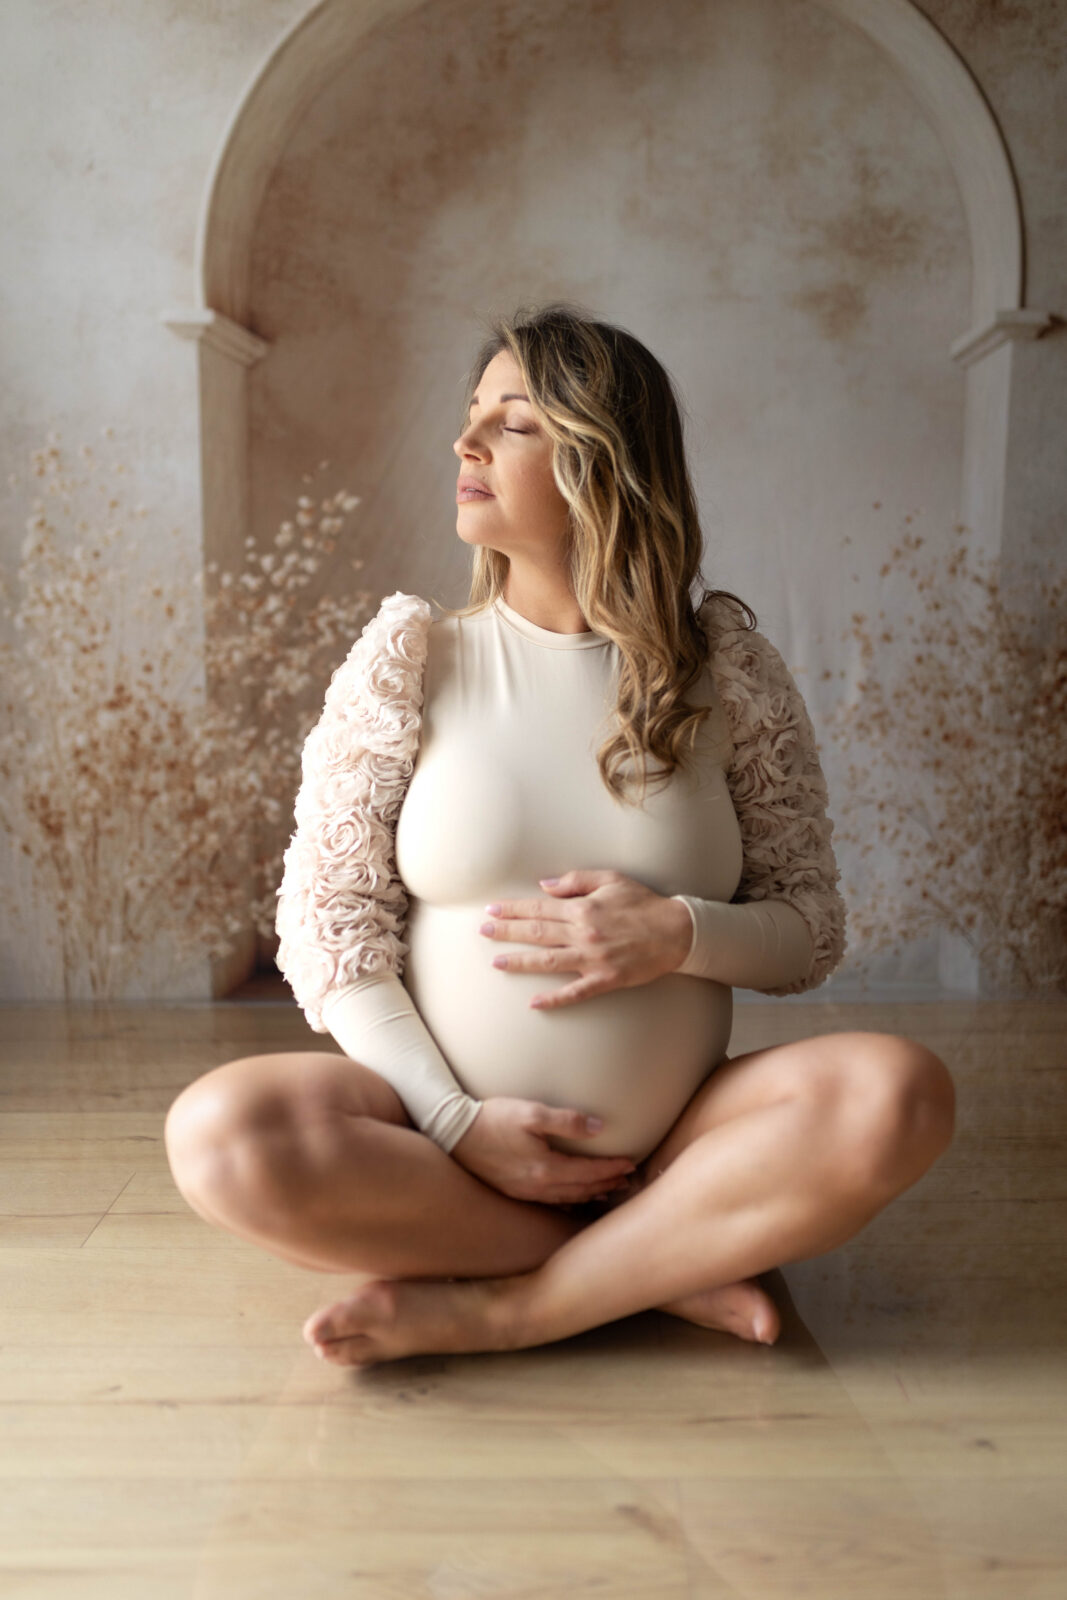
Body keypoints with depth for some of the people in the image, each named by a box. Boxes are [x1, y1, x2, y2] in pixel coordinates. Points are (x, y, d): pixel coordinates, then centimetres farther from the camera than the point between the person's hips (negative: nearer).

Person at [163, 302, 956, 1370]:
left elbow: (813, 930, 6)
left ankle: (490, 1308, -19)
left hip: (674, 1144, 1)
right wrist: (455, 1122, -14)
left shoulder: (726, 667, 3)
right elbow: (325, 917, -2)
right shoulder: (408, 660, 2)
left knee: (899, 1093, -26)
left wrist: (680, 933, -16)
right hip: (445, 1132, 0)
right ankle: (667, 1267, -16)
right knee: (220, 1130, -28)